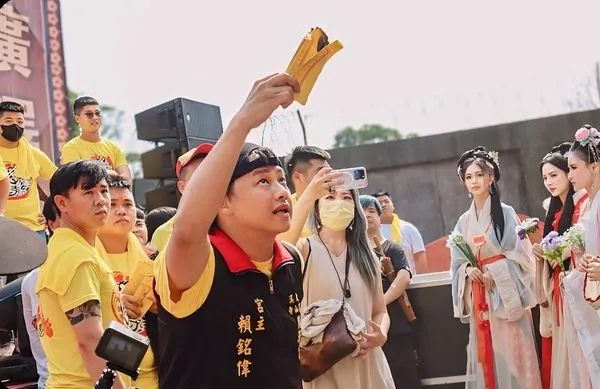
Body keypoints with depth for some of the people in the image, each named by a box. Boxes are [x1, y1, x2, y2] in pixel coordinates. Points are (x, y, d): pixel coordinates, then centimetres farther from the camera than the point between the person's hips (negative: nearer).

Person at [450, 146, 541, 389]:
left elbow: (521, 255, -7)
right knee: (487, 354, 6)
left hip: (506, 293, -4)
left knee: (511, 353, -4)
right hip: (479, 297, 4)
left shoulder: (506, 213, -4)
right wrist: (469, 270, -7)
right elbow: (458, 262, 13)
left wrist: (494, 273, -15)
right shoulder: (464, 221, 9)